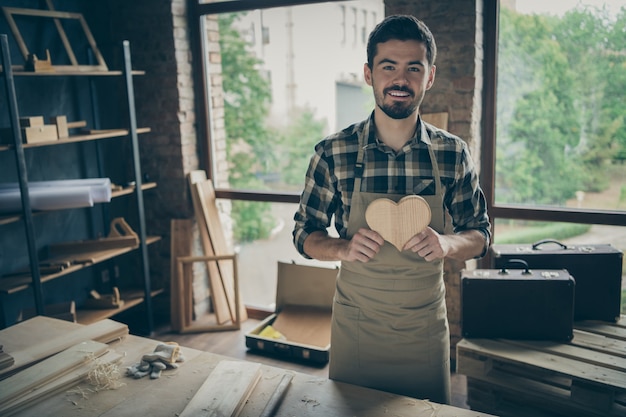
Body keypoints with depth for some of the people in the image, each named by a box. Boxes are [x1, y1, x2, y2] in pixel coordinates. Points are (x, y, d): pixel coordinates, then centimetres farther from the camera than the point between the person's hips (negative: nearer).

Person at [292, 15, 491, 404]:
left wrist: (448, 243, -20)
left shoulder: (454, 154, -6)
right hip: (354, 326, 0)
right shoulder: (333, 153, -9)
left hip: (426, 328, 1)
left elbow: (480, 235, 2)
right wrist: (343, 248, -22)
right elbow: (305, 233, -1)